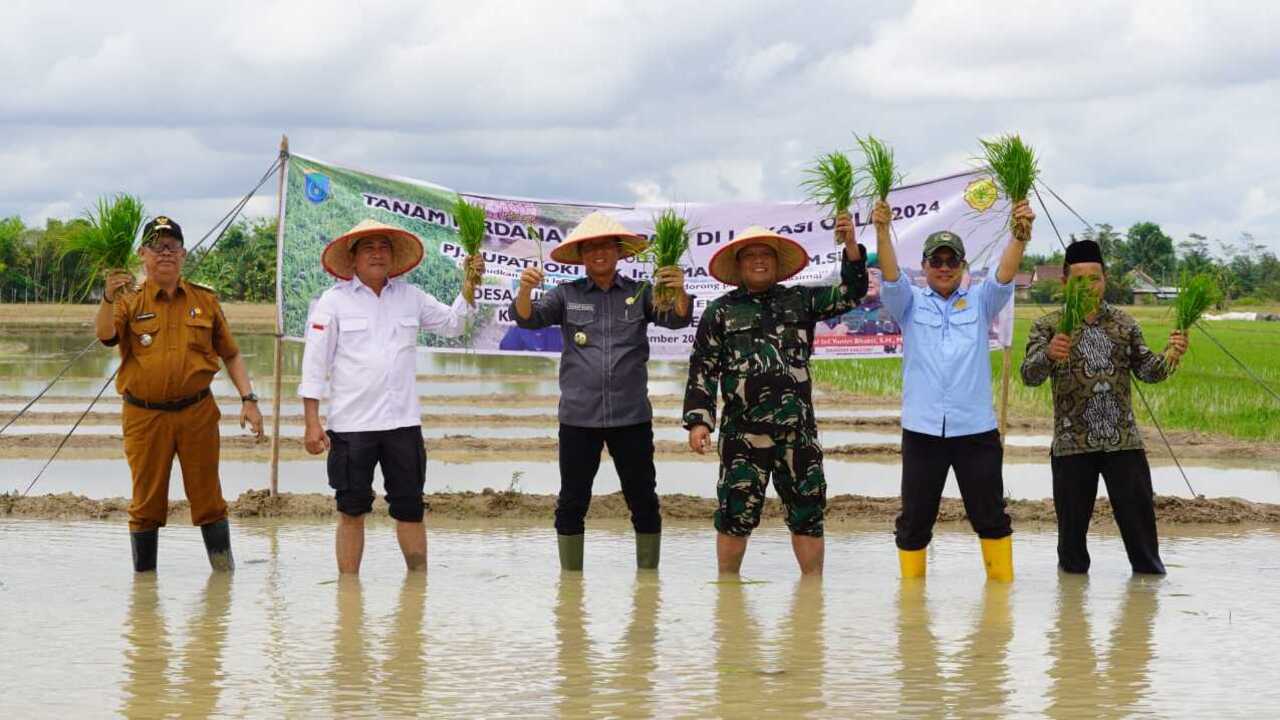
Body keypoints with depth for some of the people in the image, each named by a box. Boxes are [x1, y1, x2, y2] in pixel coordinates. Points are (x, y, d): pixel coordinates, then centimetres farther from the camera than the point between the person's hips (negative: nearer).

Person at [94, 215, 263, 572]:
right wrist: (109, 298, -34)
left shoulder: (204, 300, 8)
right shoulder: (130, 300, 3)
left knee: (208, 499, 5)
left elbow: (231, 354, 13)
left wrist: (248, 399, 3)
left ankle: (225, 571, 16)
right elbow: (105, 335, -16)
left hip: (197, 413, 1)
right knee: (147, 503, 5)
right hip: (145, 416, -1)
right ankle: (144, 577, 14)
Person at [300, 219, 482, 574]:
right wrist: (312, 423, -8)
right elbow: (315, 364, -2)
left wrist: (469, 284, 4)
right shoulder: (334, 301, 0)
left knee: (410, 509, 7)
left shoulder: (410, 297, 10)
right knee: (352, 511, 2)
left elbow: (453, 324, 20)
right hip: (351, 423, -3)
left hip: (402, 422, 3)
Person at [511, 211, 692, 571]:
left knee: (644, 501, 4)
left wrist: (679, 291, -29)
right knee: (572, 502, 5)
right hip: (578, 416, 0)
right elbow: (528, 318, -5)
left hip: (632, 416, 0)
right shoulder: (566, 295, 5)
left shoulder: (640, 294, 5)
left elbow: (677, 318, -6)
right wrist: (525, 290, -28)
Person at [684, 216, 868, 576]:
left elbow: (849, 293, 6)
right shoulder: (721, 312, 7)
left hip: (798, 428, 2)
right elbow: (703, 370, 4)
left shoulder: (801, 301, 12)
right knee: (736, 512, 0)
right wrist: (698, 420, -5)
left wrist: (851, 245, -8)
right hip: (744, 432, -2)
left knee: (807, 511, 6)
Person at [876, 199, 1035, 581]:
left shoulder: (979, 302, 10)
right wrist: (882, 232, -28)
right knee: (915, 517, 5)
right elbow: (891, 276, -8)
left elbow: (1004, 276, -7)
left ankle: (1003, 580, 15)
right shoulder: (910, 303, 9)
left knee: (990, 515, 6)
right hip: (922, 428, 0)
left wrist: (1020, 237, -28)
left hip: (976, 428, 0)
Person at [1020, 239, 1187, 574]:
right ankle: (1073, 570, 23)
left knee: (1138, 513, 3)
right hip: (1072, 445, -2)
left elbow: (1147, 370, 7)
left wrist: (1170, 356, -15)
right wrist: (1049, 354, -36)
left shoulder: (1124, 324, 9)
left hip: (1124, 442, 2)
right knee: (1072, 521, 6)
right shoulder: (1049, 327, 0)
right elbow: (1030, 374, -13)